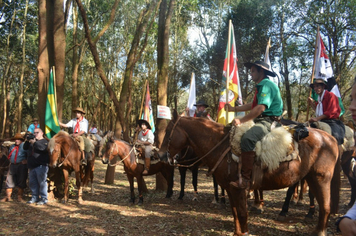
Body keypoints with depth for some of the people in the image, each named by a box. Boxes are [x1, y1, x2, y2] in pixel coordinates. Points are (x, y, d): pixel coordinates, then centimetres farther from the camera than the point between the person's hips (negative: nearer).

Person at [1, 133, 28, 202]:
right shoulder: (12, 147, 17)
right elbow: (9, 156, 25)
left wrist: (26, 160, -13)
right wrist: (11, 160, 11)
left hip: (22, 166, -5)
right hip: (12, 165, 5)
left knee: (21, 181, 1)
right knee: (9, 181, 2)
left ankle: (20, 197, 10)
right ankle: (8, 197, 8)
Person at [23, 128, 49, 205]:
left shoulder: (45, 141, 0)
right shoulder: (32, 140, 22)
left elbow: (44, 148, -20)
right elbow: (25, 147, 15)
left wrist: (34, 143, -22)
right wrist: (27, 141, -2)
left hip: (41, 166, -7)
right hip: (32, 166, 8)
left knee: (42, 182, -7)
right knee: (32, 182, 11)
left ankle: (44, 199, -2)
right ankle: (35, 197, 20)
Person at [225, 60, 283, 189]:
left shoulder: (267, 85, -12)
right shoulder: (261, 86, 22)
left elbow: (261, 108, -24)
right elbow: (253, 105, 29)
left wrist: (241, 120, -23)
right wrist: (233, 109, 23)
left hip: (268, 121, -12)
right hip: (261, 121, 12)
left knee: (247, 138, -35)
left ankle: (245, 179, -36)